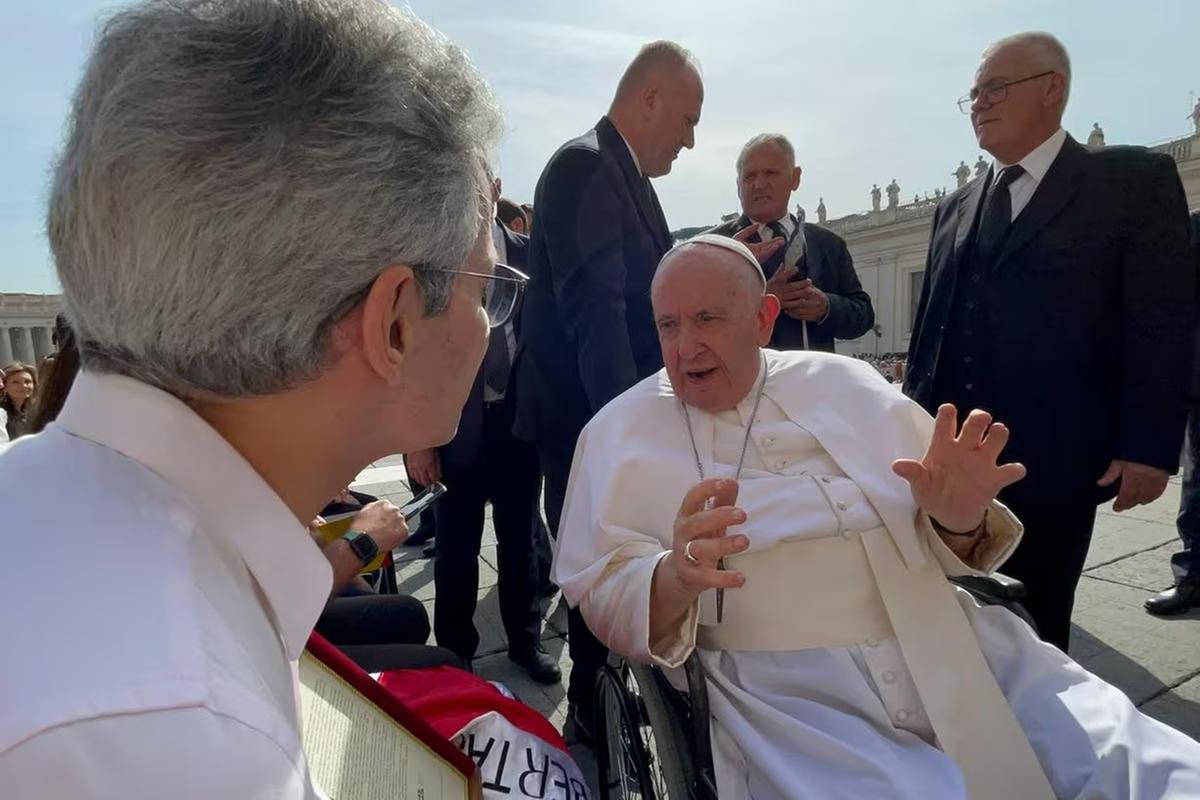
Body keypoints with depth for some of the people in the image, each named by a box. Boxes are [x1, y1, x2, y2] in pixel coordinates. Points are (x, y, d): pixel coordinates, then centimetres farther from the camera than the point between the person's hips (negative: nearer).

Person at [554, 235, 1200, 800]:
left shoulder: (844, 384, 8)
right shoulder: (618, 434, 2)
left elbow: (947, 547, 10)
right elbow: (601, 603, -4)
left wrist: (960, 520, -14)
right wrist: (674, 579, -25)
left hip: (953, 649, 3)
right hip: (782, 690, -2)